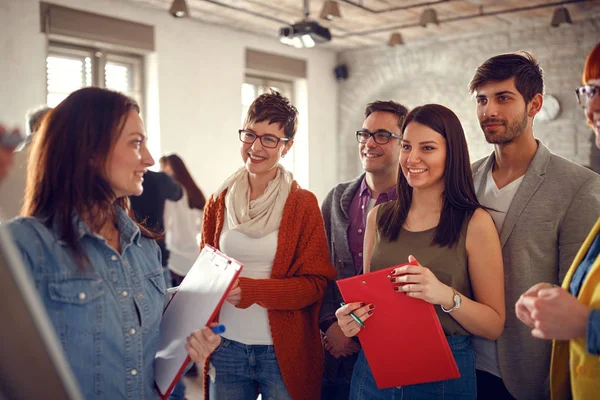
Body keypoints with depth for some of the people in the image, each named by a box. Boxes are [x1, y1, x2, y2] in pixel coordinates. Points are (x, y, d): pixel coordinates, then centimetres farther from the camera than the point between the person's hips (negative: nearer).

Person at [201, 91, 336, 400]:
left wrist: (251, 290, -21)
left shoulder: (303, 204, -5)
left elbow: (316, 283, -8)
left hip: (283, 351, -2)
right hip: (226, 348, 3)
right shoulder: (218, 203, 4)